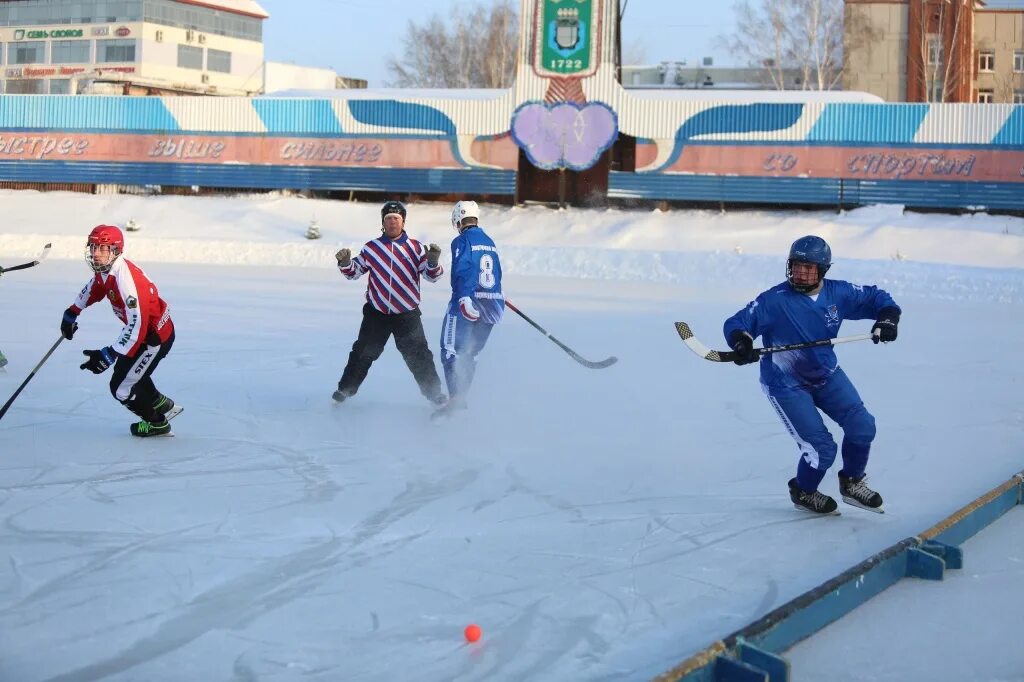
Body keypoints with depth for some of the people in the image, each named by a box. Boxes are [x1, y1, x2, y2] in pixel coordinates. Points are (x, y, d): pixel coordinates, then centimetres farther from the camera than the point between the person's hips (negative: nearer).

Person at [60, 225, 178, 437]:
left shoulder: (125, 278, -33)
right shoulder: (104, 270, -3)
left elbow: (137, 325, -38)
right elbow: (94, 288, 23)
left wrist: (109, 355, -38)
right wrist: (72, 312, 29)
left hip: (156, 336, -10)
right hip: (143, 329, 10)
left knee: (121, 387, -3)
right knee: (125, 370, 27)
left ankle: (157, 424, 20)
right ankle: (163, 405, 42)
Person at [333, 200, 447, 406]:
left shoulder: (416, 248, -1)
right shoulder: (372, 248, 2)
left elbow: (432, 275, -3)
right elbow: (355, 271, 11)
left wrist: (433, 261, -23)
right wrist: (345, 263, -10)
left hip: (407, 314, -1)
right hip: (377, 312, 1)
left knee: (418, 356, 0)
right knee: (363, 353, 7)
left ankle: (434, 392, 13)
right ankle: (345, 389, 23)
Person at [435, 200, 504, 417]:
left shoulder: (462, 241, -6)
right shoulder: (490, 242, 16)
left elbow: (462, 270, -22)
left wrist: (464, 298, -32)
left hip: (467, 304, -7)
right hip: (492, 305, 7)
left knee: (451, 351, -5)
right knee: (469, 354, 16)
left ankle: (456, 400, -15)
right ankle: (460, 397, 18)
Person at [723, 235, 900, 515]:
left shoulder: (838, 293, -9)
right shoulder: (774, 300, -22)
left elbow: (876, 298, 3)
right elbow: (736, 324, -22)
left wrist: (888, 318, -18)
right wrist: (742, 343, -44)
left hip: (826, 374, 5)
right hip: (786, 383, -5)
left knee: (862, 426, -4)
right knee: (822, 448, -11)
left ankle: (852, 482, 24)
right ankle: (803, 492, 22)